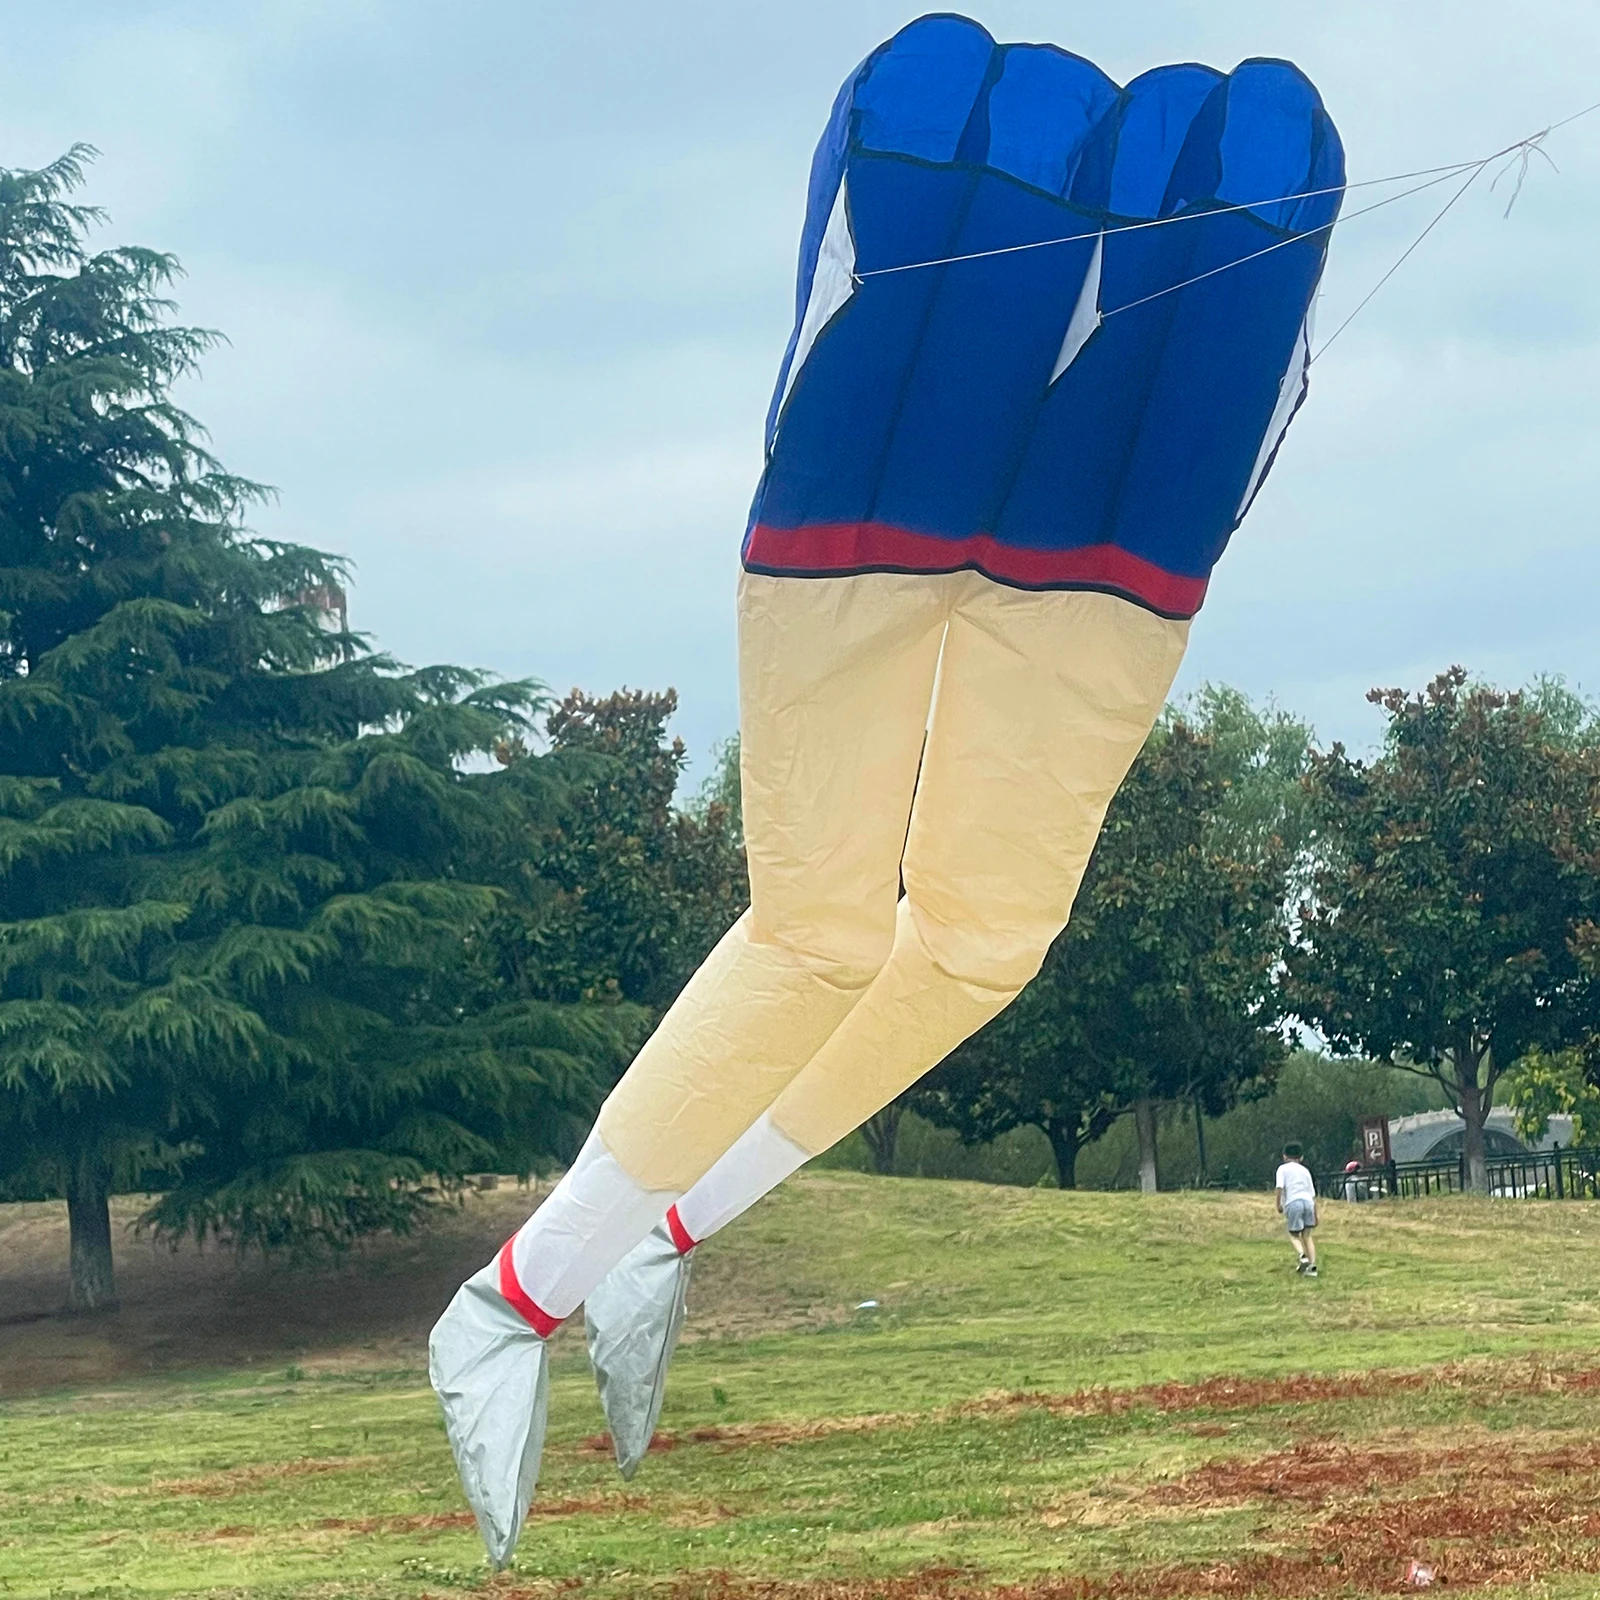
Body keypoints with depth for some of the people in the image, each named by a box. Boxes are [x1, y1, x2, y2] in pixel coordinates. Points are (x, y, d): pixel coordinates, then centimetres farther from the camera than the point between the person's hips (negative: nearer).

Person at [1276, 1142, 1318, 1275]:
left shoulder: (1283, 1168, 11)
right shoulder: (1305, 1170, 24)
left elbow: (1280, 1187, -7)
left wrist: (1279, 1204, 0)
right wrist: (1315, 1216, 26)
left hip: (1293, 1203, -4)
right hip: (1308, 1201, 4)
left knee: (1294, 1235, 7)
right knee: (1307, 1236, 9)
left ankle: (1302, 1256, -20)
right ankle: (1312, 1265, -3)